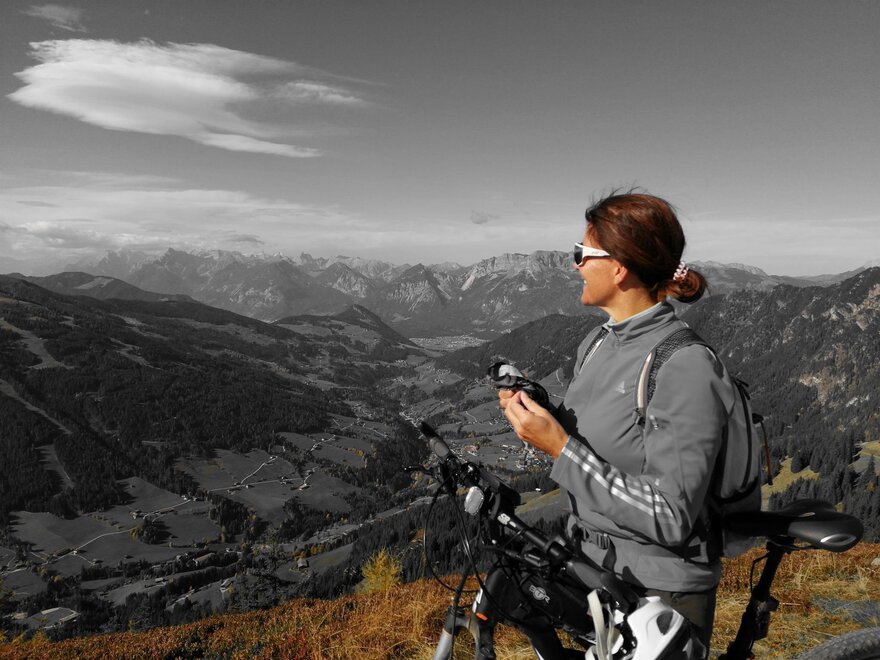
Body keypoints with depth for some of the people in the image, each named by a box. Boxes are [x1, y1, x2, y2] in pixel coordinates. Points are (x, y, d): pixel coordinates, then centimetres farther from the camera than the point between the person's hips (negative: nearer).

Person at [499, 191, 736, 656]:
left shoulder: (687, 368, -23)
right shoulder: (596, 343, 1)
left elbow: (670, 520, -25)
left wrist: (559, 447, -27)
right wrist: (535, 412, -8)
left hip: (656, 597, -7)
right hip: (589, 565, 7)